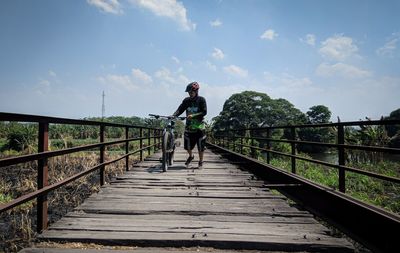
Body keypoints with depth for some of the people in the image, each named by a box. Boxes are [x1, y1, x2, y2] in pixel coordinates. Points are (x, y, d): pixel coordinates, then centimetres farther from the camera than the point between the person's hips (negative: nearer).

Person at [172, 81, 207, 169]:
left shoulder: (201, 100, -5)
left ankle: (200, 162, 21)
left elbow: (204, 112, -13)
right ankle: (191, 156, 36)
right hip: (189, 126, 3)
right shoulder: (186, 100, 5)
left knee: (201, 146, 2)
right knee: (187, 145, 5)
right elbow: (180, 109, -3)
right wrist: (173, 115, -21)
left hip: (199, 127, -3)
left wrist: (193, 115, -24)